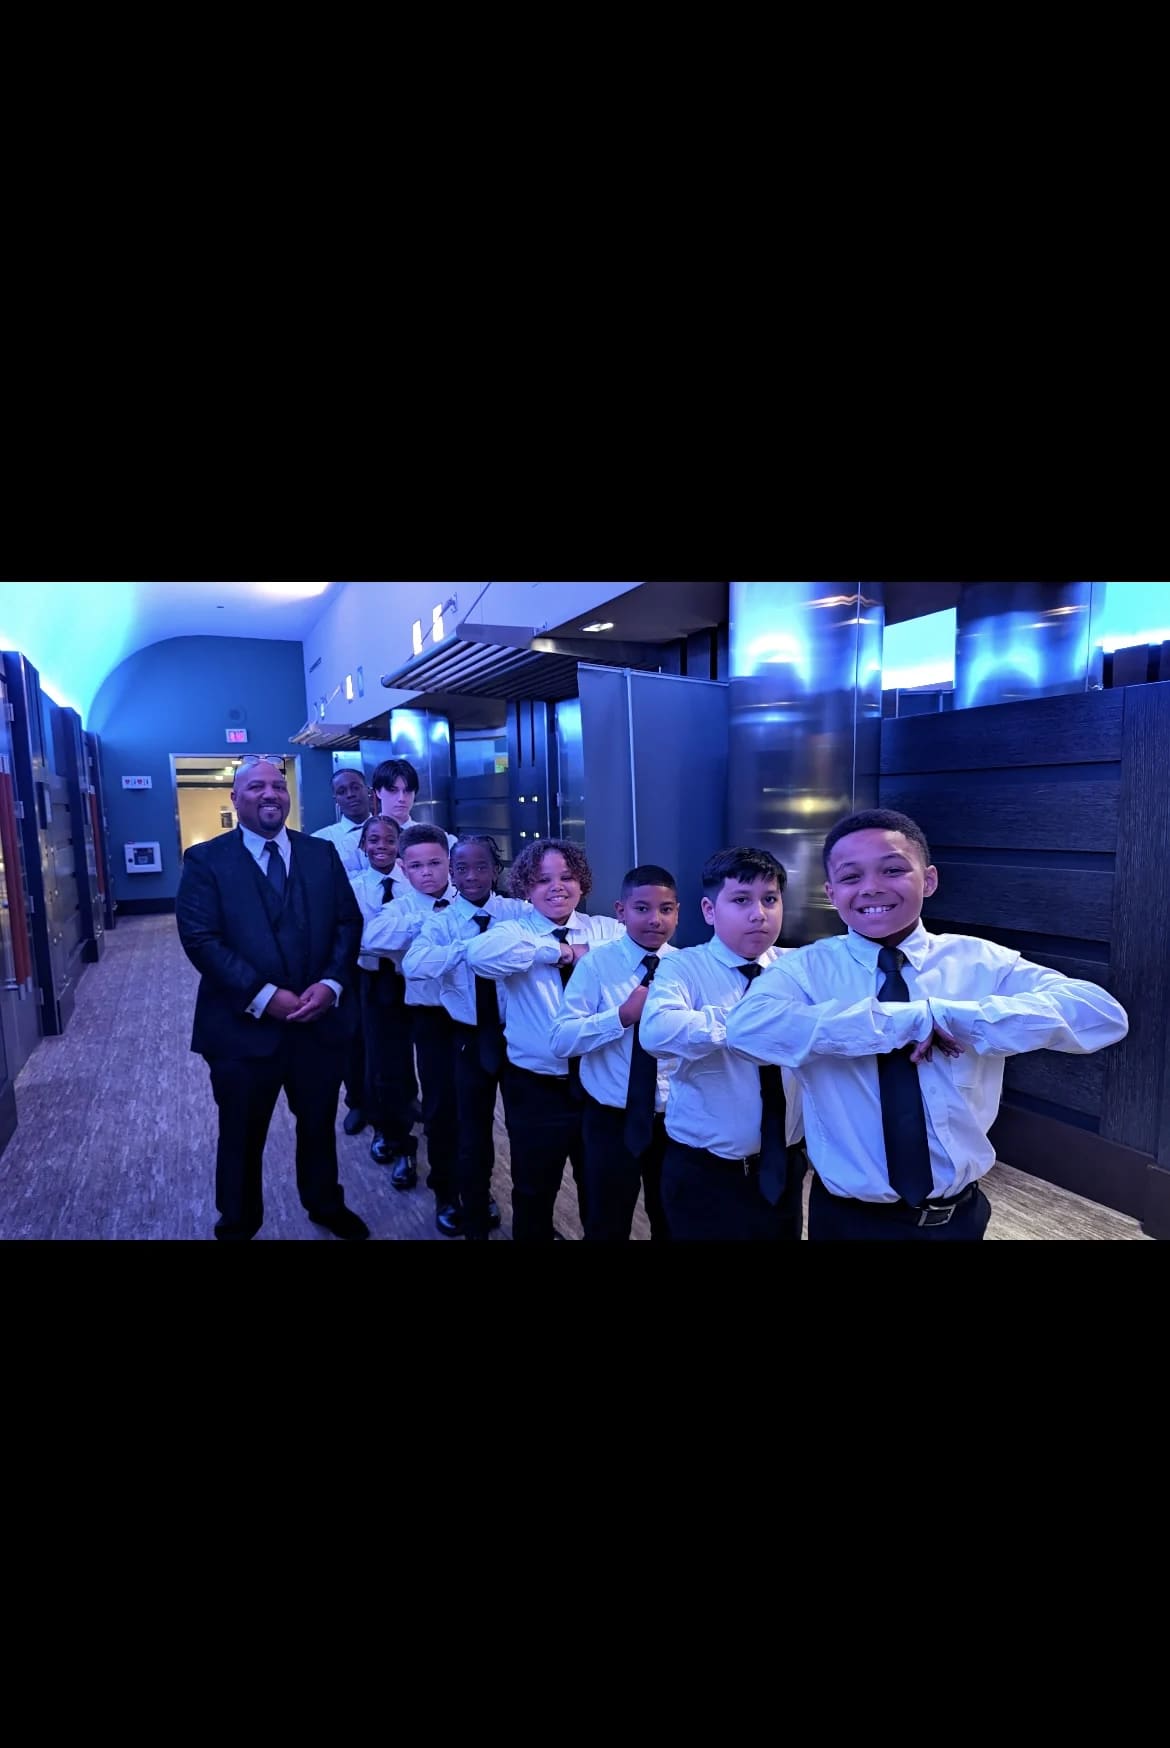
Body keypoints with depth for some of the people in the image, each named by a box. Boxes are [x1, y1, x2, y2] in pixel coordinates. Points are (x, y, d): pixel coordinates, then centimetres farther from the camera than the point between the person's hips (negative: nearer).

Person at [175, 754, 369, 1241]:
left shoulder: (322, 854, 5)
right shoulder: (206, 860, -5)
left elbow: (349, 923, 2)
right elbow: (200, 938, -13)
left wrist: (331, 985, -14)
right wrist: (262, 995, -20)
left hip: (321, 1020, 3)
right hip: (244, 1027, -2)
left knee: (319, 1125, 21)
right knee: (241, 1137, 17)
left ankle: (326, 1205, 46)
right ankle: (238, 1222, 42)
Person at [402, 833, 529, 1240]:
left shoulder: (519, 912, -5)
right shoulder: (441, 922, -7)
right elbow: (413, 965, -25)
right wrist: (467, 946, -34)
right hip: (472, 1036, 0)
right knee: (473, 1128, 12)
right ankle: (476, 1219, 36)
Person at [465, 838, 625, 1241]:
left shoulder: (607, 930, 0)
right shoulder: (512, 932, -8)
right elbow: (479, 953, -31)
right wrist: (560, 950, -26)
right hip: (535, 1088, -1)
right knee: (534, 1192, 20)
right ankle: (534, 1235, 45)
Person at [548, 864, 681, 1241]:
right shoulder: (597, 964, -12)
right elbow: (560, 1040, -17)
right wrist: (623, 1015, -25)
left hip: (673, 1118, 2)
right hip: (611, 1119, -2)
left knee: (672, 1223, 23)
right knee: (607, 1223, 18)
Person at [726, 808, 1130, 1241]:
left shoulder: (981, 962, -7)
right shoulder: (807, 968, -12)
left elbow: (1103, 1015, -20)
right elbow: (747, 1027, -33)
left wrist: (946, 1014, -29)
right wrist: (912, 1020, -32)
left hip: (958, 1217, 2)